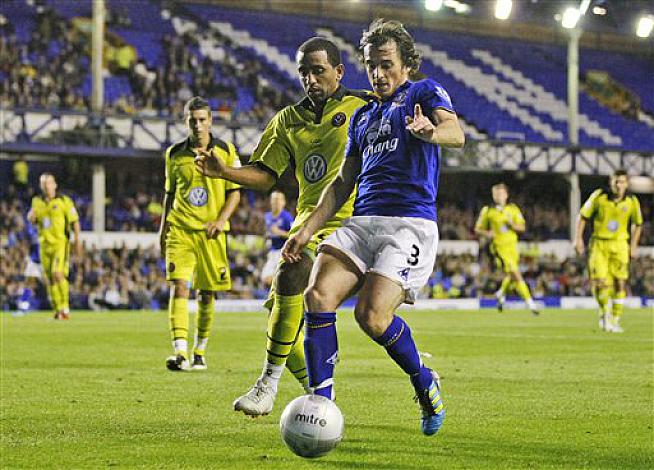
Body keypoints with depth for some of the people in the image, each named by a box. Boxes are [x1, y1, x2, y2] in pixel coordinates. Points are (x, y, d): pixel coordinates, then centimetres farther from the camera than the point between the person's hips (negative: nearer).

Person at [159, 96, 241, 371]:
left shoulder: (225, 151, 2)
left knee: (207, 295, 6)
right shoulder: (175, 154, 7)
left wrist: (222, 219, -11)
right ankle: (180, 353, -25)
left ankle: (199, 353, 22)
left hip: (211, 232, 0)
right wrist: (163, 227, 13)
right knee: (179, 286, -17)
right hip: (180, 228, 0)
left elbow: (235, 191, 4)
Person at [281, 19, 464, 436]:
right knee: (318, 295, -18)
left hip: (411, 224, -6)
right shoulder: (362, 116, 26)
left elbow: (456, 133, -13)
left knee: (372, 315, -21)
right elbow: (343, 183, 28)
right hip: (362, 221, 6)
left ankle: (426, 384, 7)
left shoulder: (425, 92, 7)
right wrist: (308, 229, 17)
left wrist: (430, 131, -37)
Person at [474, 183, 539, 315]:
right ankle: (529, 302, -14)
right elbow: (478, 229, 7)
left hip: (512, 246, 4)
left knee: (511, 276, 14)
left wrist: (512, 225, -14)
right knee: (515, 274, -16)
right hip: (499, 248, -4)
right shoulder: (487, 211, 0)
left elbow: (522, 227, 7)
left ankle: (501, 294, 45)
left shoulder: (513, 209, 6)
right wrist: (488, 234, -13)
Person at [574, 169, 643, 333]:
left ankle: (615, 321, 5)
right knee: (600, 283, -12)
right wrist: (578, 238, -3)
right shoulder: (599, 196, -9)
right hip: (599, 244, -1)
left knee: (620, 283, -6)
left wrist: (633, 245, 10)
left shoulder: (632, 201, -4)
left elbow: (638, 224, 14)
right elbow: (583, 216, 2)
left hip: (619, 245, 1)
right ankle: (604, 311, 16)